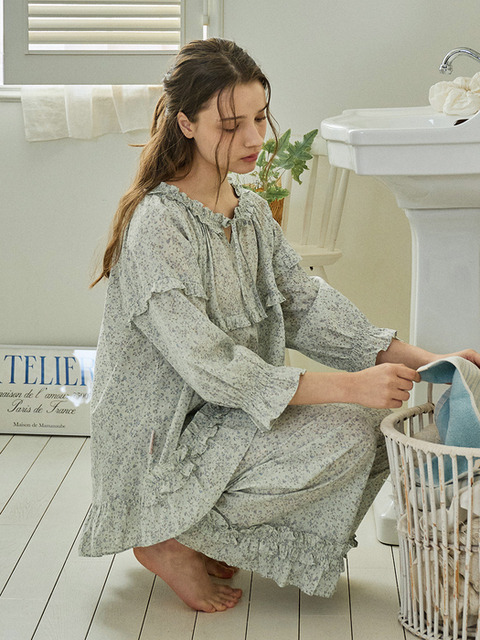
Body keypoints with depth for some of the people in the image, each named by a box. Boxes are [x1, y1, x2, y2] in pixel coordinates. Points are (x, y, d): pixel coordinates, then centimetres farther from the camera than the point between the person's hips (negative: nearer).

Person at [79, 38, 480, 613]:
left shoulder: (250, 211, 8)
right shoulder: (159, 226, -21)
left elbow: (306, 306, 4)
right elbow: (210, 366, -26)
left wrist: (417, 360, -10)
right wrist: (347, 387, -31)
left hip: (227, 415, 9)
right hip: (163, 443, -9)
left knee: (380, 422, -3)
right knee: (347, 435, -19)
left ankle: (207, 533, 6)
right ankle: (172, 540, -5)